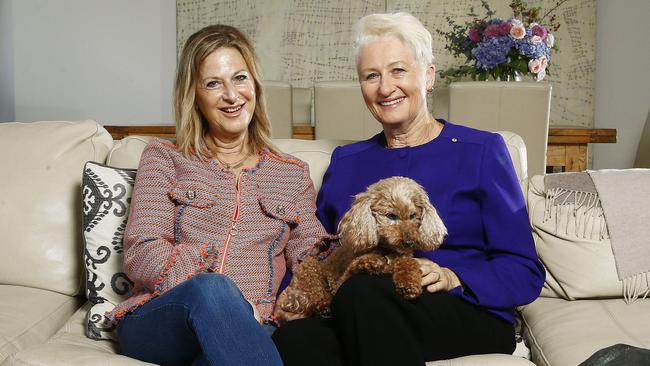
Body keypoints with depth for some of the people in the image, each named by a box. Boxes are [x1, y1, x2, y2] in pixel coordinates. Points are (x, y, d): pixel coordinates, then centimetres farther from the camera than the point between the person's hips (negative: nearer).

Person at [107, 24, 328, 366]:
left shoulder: (293, 173, 18)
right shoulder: (164, 157, 12)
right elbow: (141, 255, -1)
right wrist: (221, 297, -17)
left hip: (251, 330, 0)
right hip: (156, 322, 0)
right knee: (211, 288, -35)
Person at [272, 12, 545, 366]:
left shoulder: (481, 151, 6)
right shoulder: (345, 161, 18)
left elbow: (525, 273, 0)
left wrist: (451, 278, -18)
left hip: (470, 319, -2)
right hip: (354, 317, 3)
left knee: (359, 287, -34)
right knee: (294, 337, -32)